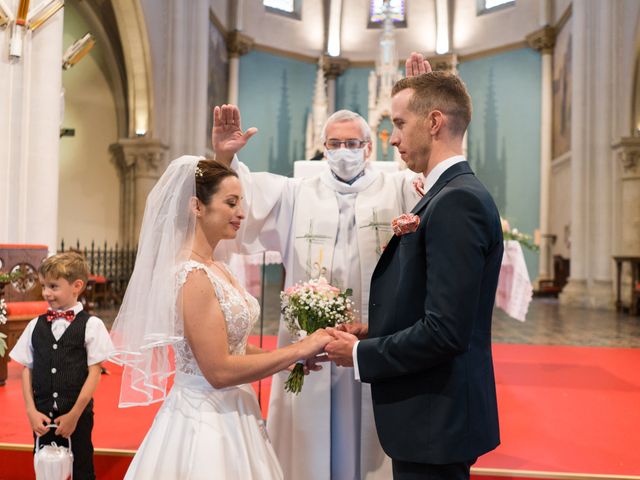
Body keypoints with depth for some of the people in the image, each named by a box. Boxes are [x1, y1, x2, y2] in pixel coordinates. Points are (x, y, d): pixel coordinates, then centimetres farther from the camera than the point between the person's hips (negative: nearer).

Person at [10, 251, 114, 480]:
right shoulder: (35, 325, 4)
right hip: (42, 416, 3)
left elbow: (94, 373, -8)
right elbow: (27, 369, 6)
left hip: (78, 415, -3)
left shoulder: (91, 325, -7)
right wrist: (31, 411, -3)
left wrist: (74, 415, -9)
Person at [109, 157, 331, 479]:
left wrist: (290, 360, 2)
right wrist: (299, 349, -18)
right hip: (206, 419, -8)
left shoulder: (215, 268, 6)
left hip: (228, 413, 8)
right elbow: (219, 371, -24)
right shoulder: (193, 276, -20)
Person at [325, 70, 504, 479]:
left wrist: (361, 353, -14)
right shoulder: (452, 194, 9)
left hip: (435, 420, -9)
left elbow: (446, 331, -26)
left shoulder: (458, 201, -20)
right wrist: (374, 334, 1)